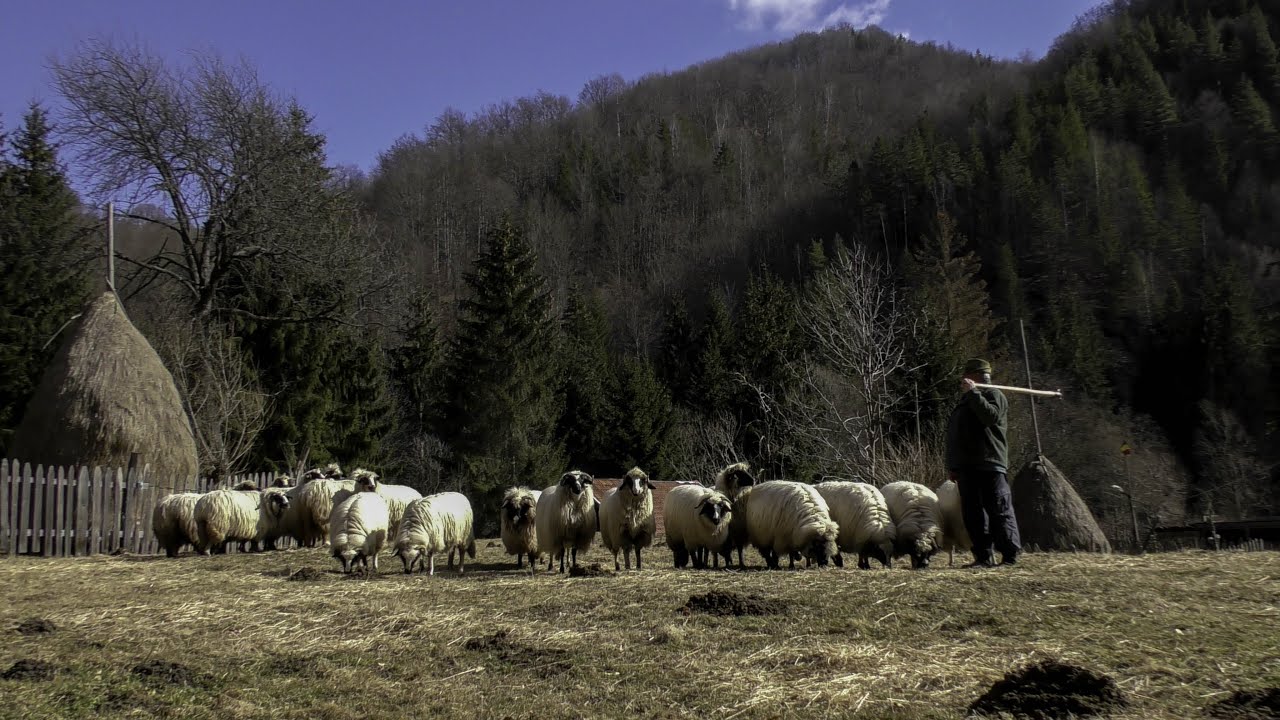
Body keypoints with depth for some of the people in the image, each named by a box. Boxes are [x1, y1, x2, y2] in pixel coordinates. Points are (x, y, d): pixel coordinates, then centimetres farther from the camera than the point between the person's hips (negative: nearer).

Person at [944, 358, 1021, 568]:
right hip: (967, 467, 8)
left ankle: (1010, 556, -3)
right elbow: (954, 436, 25)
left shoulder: (994, 395, 0)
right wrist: (953, 466, 20)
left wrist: (973, 392, -20)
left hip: (989, 465, -8)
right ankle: (984, 557, 9)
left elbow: (991, 416, -23)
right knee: (972, 514, 6)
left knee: (999, 511, -7)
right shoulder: (966, 400, 24)